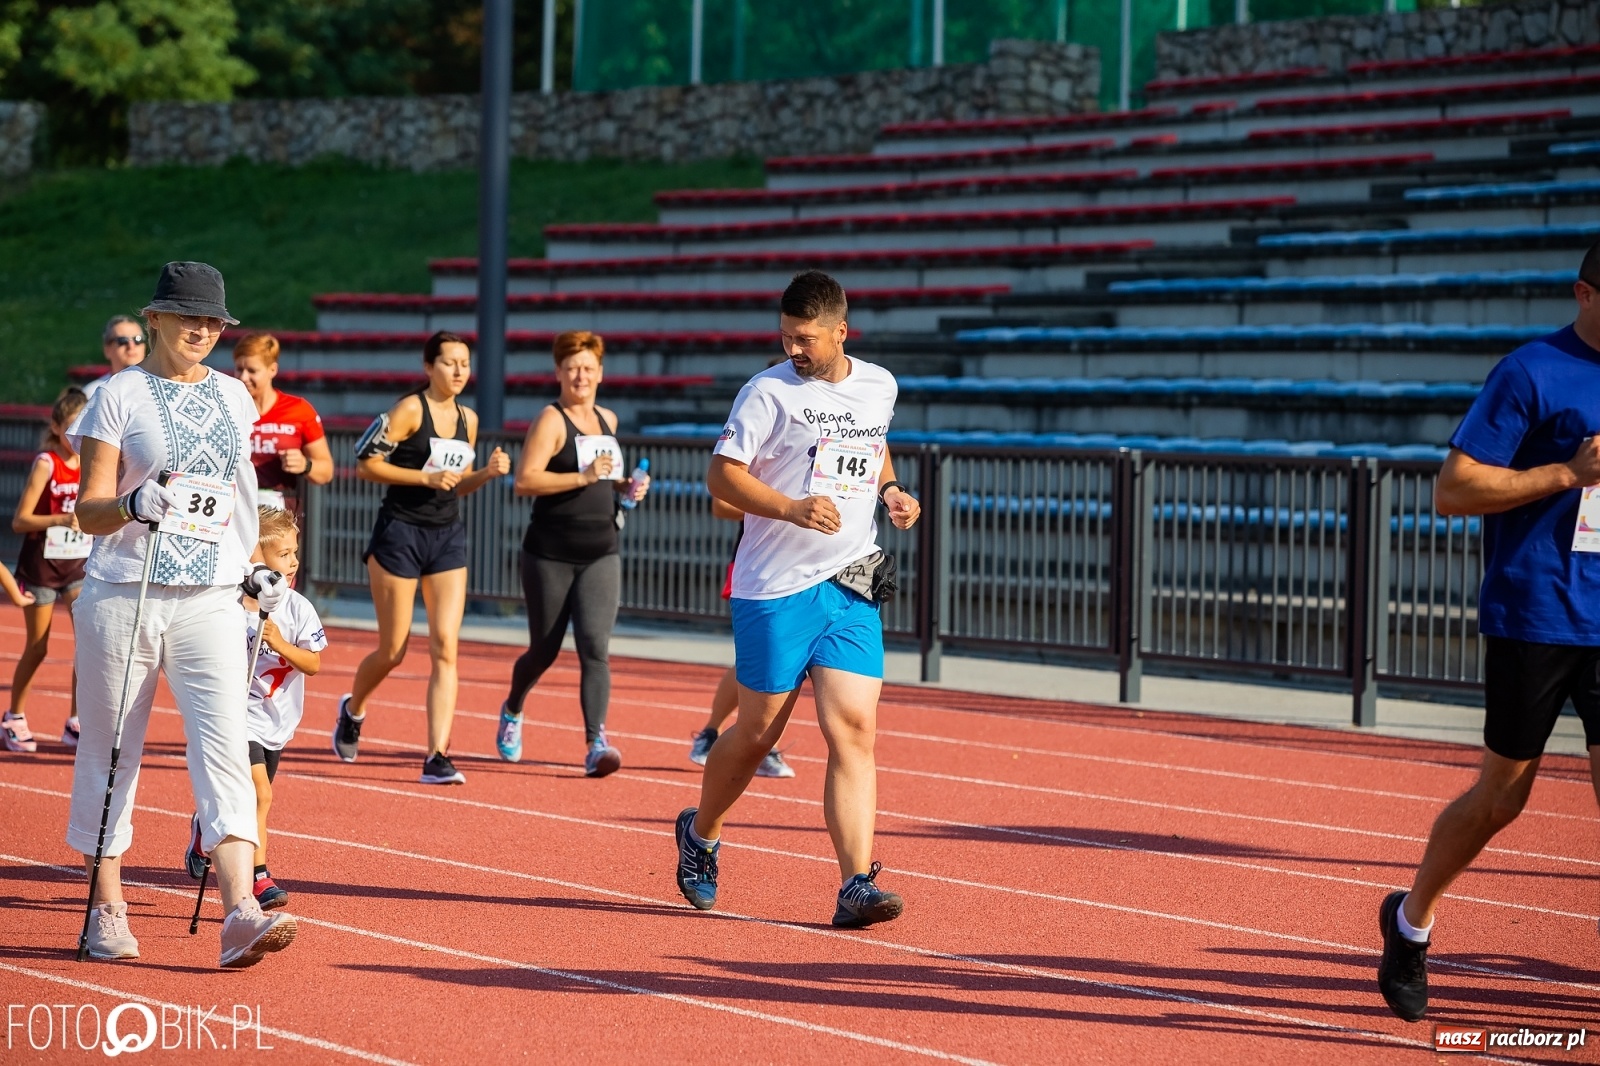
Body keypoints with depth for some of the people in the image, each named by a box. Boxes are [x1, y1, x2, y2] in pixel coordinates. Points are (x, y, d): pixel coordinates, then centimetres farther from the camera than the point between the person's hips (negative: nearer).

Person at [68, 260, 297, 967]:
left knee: (225, 749, -11)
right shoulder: (120, 394, -1)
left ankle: (239, 912, -20)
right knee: (110, 751, 5)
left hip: (211, 600, 3)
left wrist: (255, 570, 17)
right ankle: (107, 909, 17)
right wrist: (131, 506, -25)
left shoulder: (234, 397, 12)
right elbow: (88, 510, -5)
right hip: (124, 596, -3)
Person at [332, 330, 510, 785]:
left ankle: (437, 758, -10)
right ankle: (352, 708, 36)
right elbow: (366, 463, -11)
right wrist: (425, 477, -17)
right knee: (392, 651, 4)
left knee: (445, 648, -8)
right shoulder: (409, 410, -9)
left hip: (447, 537, 5)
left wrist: (487, 473, 0)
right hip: (401, 533, -5)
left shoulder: (468, 419, 10)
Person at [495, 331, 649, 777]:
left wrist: (625, 487, 9)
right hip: (551, 555, -4)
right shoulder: (551, 420, -7)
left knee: (595, 648, -12)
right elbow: (525, 481, -19)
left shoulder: (607, 421, 12)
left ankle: (595, 743, -18)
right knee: (544, 650, 9)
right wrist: (583, 477, -25)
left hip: (600, 555, 4)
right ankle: (512, 711, 39)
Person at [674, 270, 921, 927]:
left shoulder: (879, 387, 10)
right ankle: (699, 834, 33)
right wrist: (791, 508, -23)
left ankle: (856, 886, -12)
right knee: (758, 733, 6)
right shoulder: (769, 391, -6)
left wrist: (891, 490, 10)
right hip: (776, 586, -3)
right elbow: (721, 475, -9)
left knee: (854, 730, -9)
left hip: (853, 587, 4)